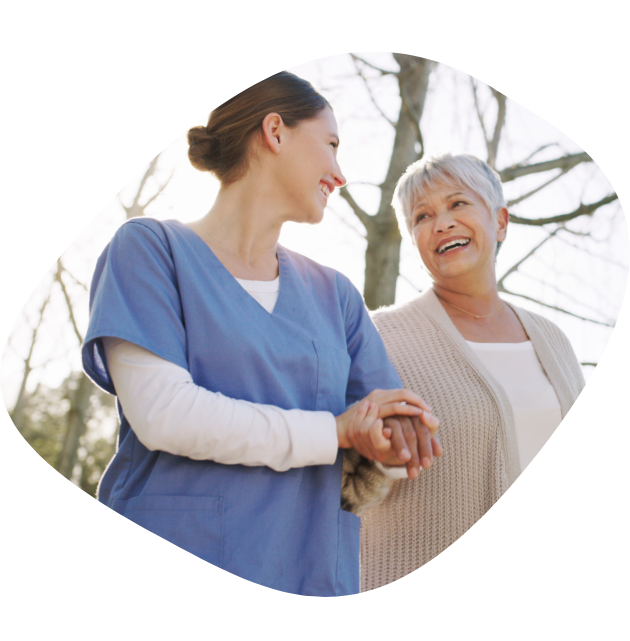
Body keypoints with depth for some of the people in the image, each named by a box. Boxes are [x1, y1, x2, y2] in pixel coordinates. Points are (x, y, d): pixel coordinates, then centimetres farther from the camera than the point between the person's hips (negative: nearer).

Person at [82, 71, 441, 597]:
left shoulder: (332, 293, 13)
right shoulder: (150, 248, -2)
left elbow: (402, 415, 9)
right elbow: (161, 412, -15)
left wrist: (399, 436, -16)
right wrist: (336, 431, -11)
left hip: (312, 576, 5)